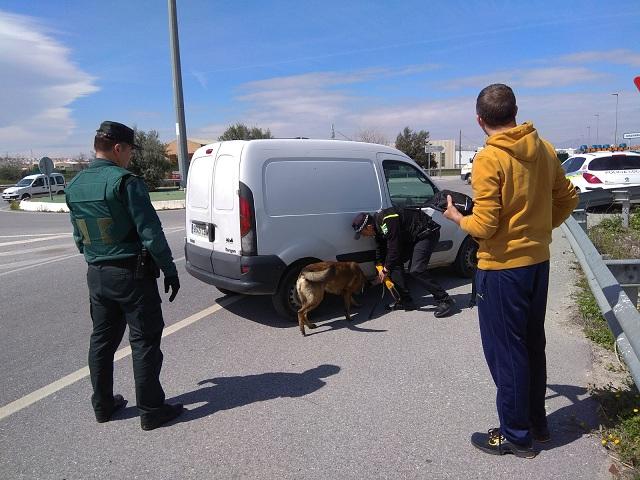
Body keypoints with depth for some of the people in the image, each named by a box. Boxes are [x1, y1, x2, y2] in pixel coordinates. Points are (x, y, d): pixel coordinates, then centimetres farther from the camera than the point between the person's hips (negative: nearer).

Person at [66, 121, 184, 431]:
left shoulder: (74, 186, 9)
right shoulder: (124, 181, -16)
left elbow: (79, 236, 16)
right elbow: (150, 232, -19)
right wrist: (170, 270, -12)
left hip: (97, 275, 8)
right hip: (132, 274, -7)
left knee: (102, 340, 18)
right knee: (144, 342, 2)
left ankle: (103, 405, 30)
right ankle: (151, 411, 11)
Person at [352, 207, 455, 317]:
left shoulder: (387, 221, -28)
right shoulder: (378, 226, 3)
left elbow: (393, 248, -26)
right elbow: (380, 249, 14)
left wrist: (386, 269, -14)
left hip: (427, 233, -10)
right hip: (412, 238, 10)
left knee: (416, 270, -21)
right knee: (395, 263, 5)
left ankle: (445, 301, -11)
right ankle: (406, 301, 10)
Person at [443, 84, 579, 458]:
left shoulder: (489, 159, -18)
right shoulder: (544, 149, 3)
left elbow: (484, 226, -20)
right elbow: (568, 198, 11)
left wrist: (457, 218, -1)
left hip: (502, 268, -7)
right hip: (538, 262, 8)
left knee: (505, 352, 7)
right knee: (532, 345, 20)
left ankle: (516, 435, 21)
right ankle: (537, 422, 35)